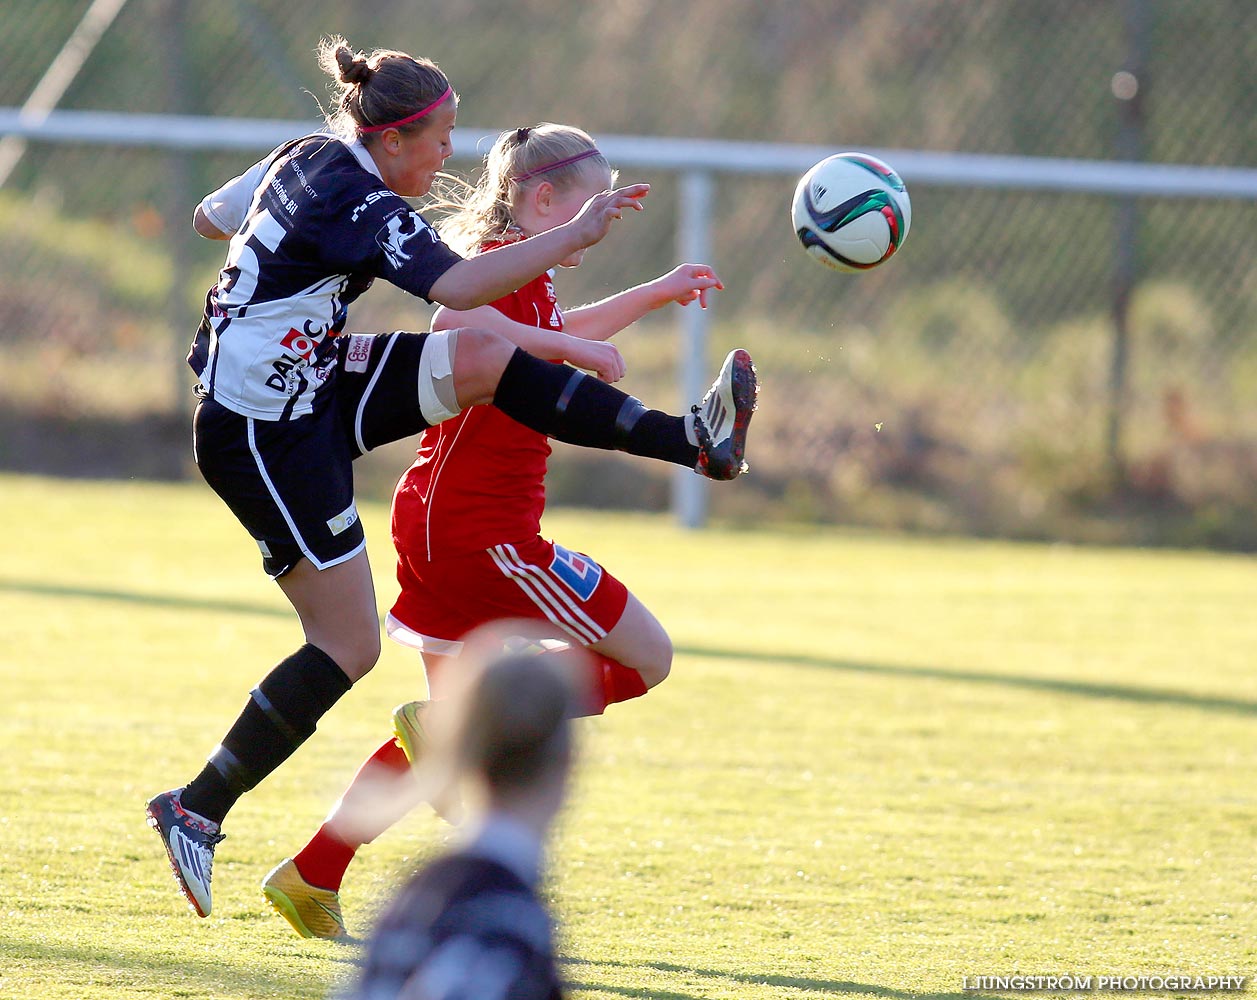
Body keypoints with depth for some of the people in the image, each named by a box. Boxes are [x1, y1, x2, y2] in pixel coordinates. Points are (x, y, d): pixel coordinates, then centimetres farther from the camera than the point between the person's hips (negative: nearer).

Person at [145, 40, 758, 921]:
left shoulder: (305, 159, 7)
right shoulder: (361, 204, -21)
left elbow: (212, 216, 25)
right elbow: (458, 287, -35)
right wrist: (576, 235, -32)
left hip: (311, 393, 10)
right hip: (265, 435, -10)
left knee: (484, 362, -4)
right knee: (350, 648, -7)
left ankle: (695, 441, -4)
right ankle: (197, 812, -1)